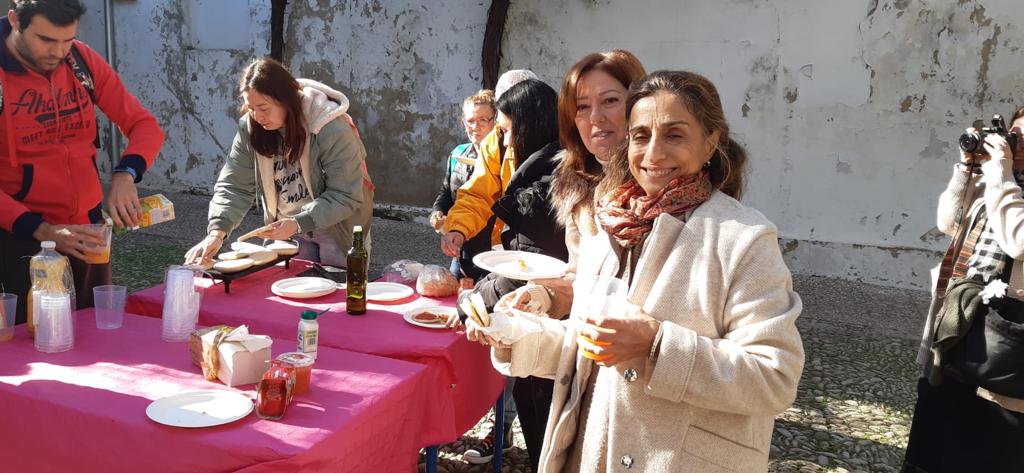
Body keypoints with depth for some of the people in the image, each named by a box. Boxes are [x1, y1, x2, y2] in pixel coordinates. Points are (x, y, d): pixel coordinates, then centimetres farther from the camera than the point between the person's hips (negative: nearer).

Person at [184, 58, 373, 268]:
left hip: (339, 229, -4)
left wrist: (298, 224, -33)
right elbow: (234, 186, -10)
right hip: (288, 230, 4)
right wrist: (217, 231, -26)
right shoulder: (250, 128, -11)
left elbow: (346, 197, -24)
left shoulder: (332, 130, -25)